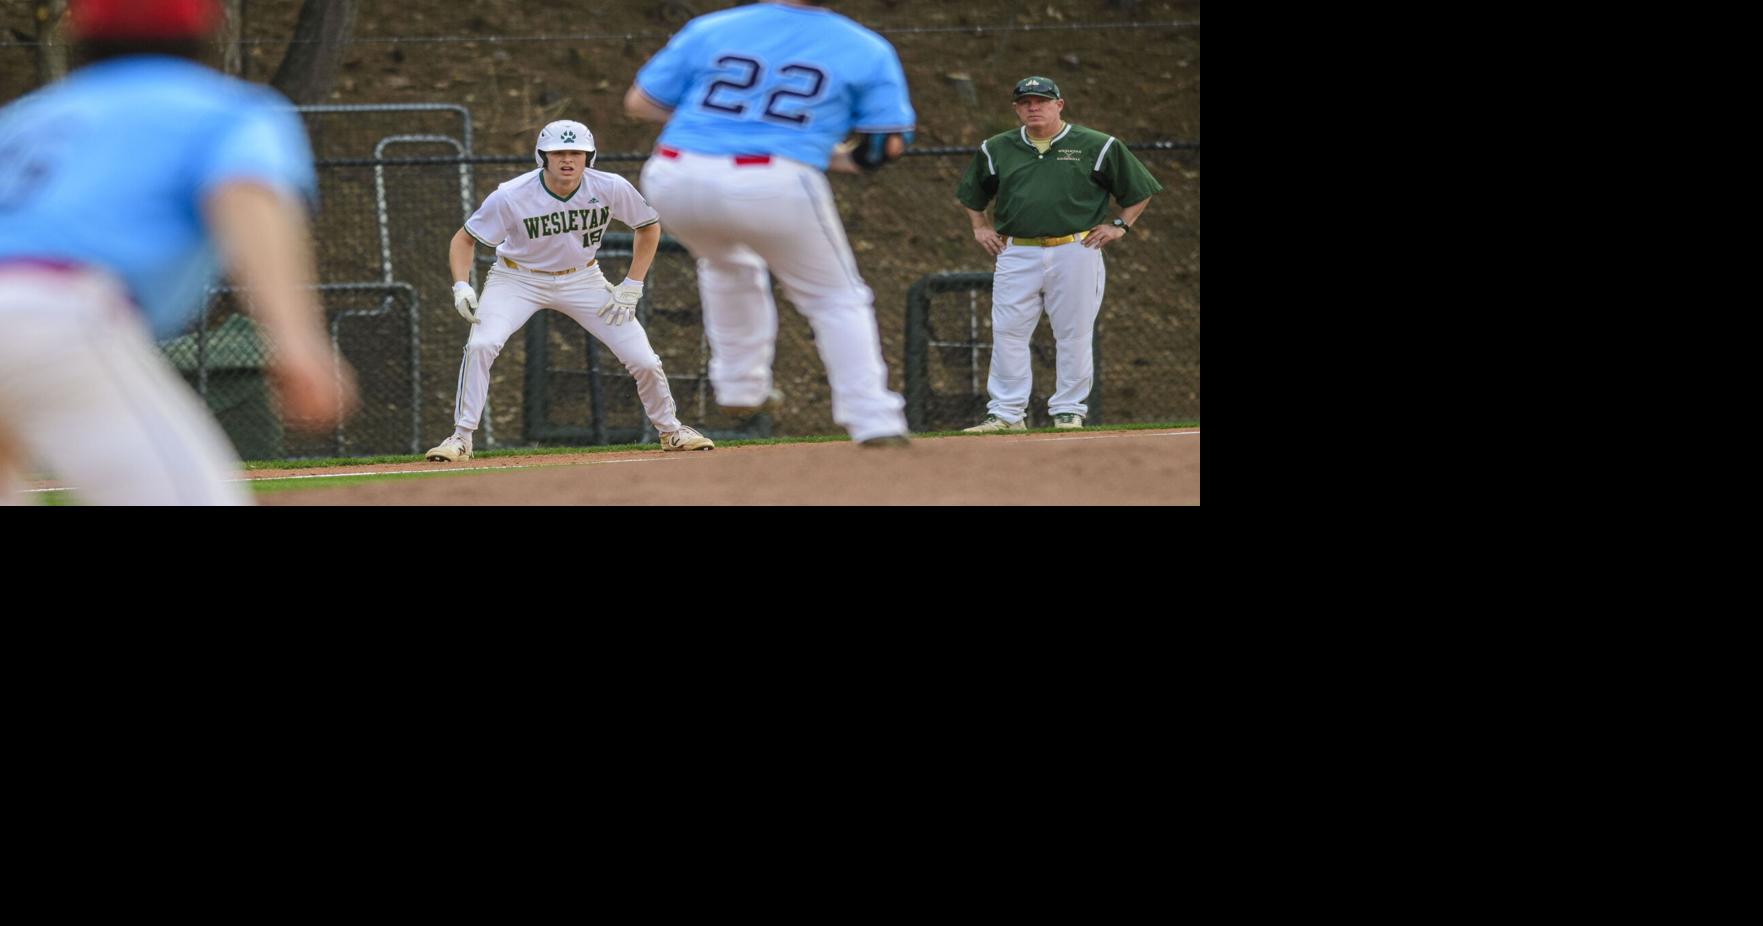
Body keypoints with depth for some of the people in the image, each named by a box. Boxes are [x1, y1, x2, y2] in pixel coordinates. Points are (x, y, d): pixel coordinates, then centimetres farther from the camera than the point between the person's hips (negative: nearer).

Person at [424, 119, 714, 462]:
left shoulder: (612, 189, -19)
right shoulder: (511, 196, -25)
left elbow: (649, 226, -1)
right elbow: (465, 238, -12)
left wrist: (631, 288, -6)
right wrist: (461, 286, -29)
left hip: (581, 279, 2)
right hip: (518, 279, -2)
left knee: (644, 361, -6)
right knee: (481, 344, -28)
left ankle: (670, 430, 22)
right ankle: (461, 438, -14)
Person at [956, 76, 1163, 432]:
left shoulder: (1095, 146, 3)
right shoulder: (997, 149, 11)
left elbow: (1141, 189, 10)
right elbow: (970, 194, 28)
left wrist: (1119, 225, 1)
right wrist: (980, 227, 15)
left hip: (1075, 252, -2)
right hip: (1017, 253, 2)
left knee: (1074, 335, -1)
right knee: (1007, 335, -3)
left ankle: (1069, 410, 8)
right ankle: (1005, 413, 2)